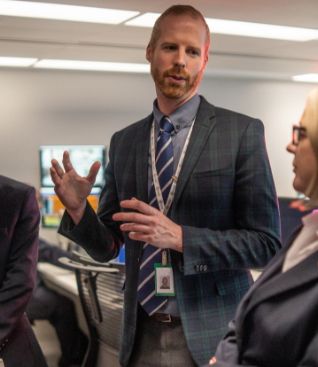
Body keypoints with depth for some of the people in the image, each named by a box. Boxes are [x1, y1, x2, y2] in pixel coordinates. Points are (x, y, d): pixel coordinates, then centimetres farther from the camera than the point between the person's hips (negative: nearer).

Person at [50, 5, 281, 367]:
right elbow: (107, 247, 8)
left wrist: (178, 237, -20)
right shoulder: (123, 142, 5)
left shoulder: (242, 132, -7)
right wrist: (78, 209, -11)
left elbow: (265, 243, -9)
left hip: (211, 336, -3)